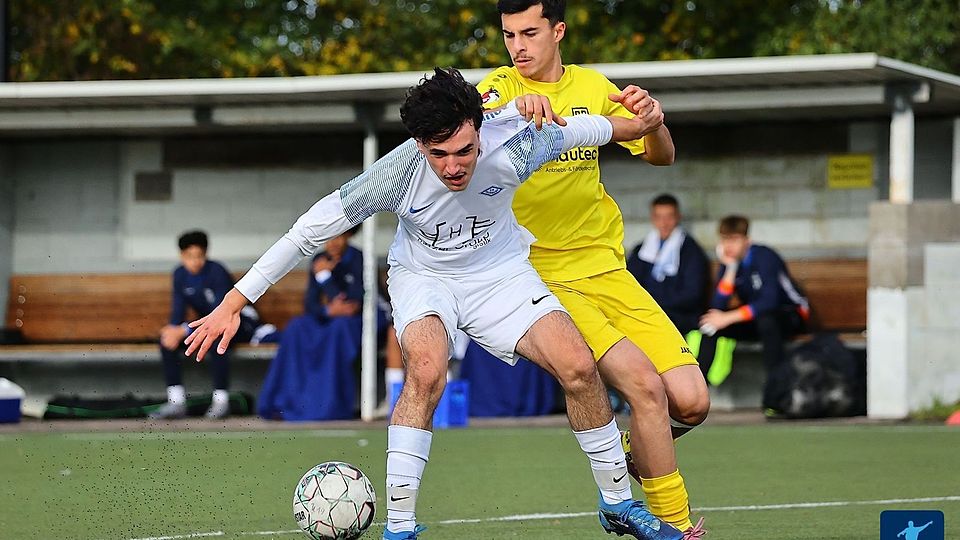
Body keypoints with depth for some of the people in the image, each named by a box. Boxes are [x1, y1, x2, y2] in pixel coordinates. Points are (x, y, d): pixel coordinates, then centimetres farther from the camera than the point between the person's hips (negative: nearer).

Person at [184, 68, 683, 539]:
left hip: (501, 270, 2)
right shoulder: (398, 173, -32)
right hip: (423, 275, -2)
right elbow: (309, 230, -26)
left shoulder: (513, 146, -30)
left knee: (579, 367, -13)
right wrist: (233, 305, -26)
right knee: (426, 370, -31)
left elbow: (588, 129, -8)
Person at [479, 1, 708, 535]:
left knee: (691, 402, -7)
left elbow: (661, 158, 8)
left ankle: (630, 455, 24)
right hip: (546, 279, -5)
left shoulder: (592, 86, 8)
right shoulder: (500, 88, -4)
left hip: (607, 269, 5)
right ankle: (676, 527, -9)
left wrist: (654, 123, -15)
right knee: (645, 384, -22)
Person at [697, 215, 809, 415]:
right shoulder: (728, 263, -3)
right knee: (709, 322, -14)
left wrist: (728, 318, -33)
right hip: (754, 320, 6)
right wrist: (730, 268, -20)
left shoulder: (764, 257, -21)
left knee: (766, 319, -39)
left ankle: (774, 396, -36)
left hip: (791, 315, -6)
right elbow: (718, 307, -13)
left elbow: (769, 301, -33)